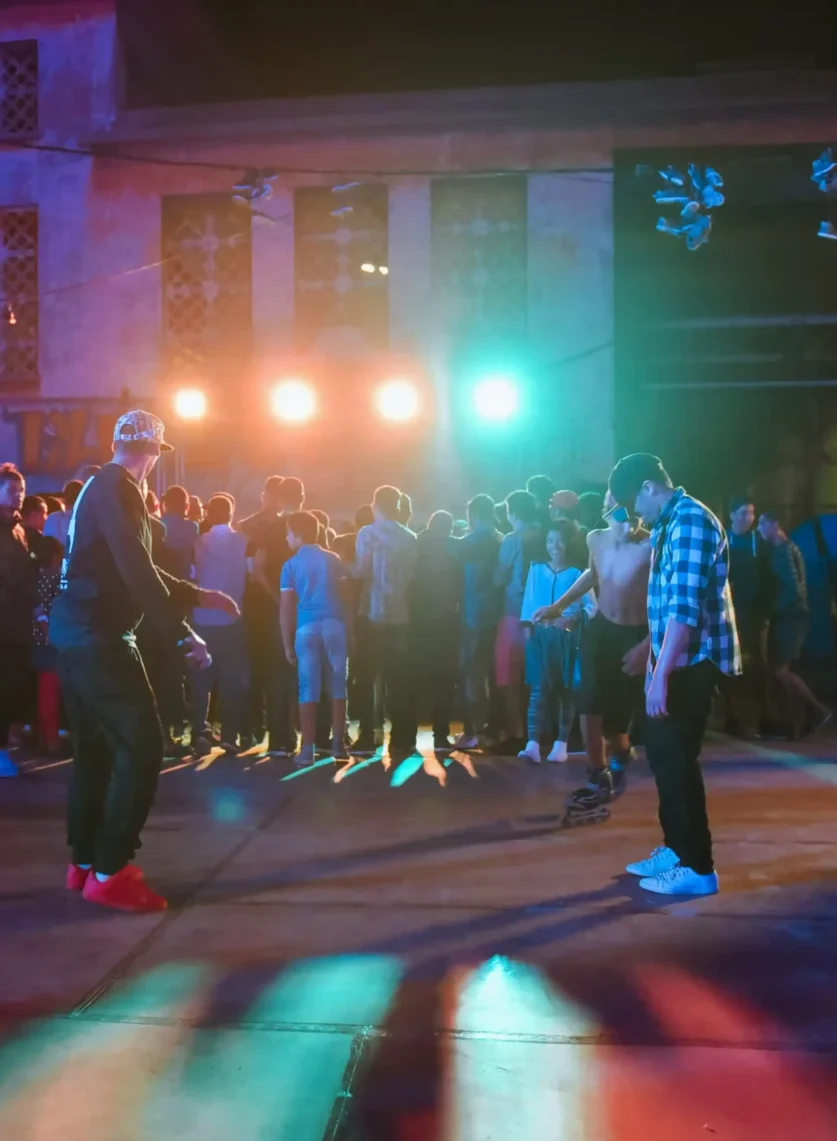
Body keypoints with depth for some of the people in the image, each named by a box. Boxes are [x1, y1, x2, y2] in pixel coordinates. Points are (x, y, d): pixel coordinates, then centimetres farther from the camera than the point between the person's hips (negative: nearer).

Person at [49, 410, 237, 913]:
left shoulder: (99, 487, 18)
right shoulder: (119, 490, -13)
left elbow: (138, 569, 23)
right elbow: (138, 573, -22)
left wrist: (202, 596, 26)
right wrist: (183, 635, -20)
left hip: (78, 633, 11)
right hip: (99, 637, -11)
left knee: (95, 748, 15)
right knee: (142, 746, -9)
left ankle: (85, 862, 24)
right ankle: (110, 871, -4)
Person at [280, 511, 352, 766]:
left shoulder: (291, 565, 5)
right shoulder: (333, 559, 10)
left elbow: (286, 607, 1)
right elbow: (346, 595, 5)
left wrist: (287, 644, 5)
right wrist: (349, 629, 9)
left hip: (307, 627, -1)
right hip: (335, 624, 1)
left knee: (309, 689, 1)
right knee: (338, 686, 8)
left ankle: (308, 749, 0)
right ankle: (338, 744, 10)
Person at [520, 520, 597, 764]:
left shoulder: (578, 573, -1)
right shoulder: (536, 569, 8)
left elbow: (592, 607, -6)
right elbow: (528, 600, 9)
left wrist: (572, 619, -22)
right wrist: (527, 626, -2)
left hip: (567, 638, -1)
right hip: (541, 636, 1)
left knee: (565, 689, 7)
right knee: (539, 688, -8)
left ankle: (561, 743, 16)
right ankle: (533, 744, -15)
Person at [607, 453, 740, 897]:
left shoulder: (691, 520, -17)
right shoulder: (670, 524, 16)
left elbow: (686, 608, -26)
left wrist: (660, 674, -28)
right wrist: (656, 665, 20)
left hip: (691, 661, -10)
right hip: (675, 660, 10)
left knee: (677, 758, -5)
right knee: (663, 753, 15)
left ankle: (697, 866, 6)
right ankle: (675, 848, 27)